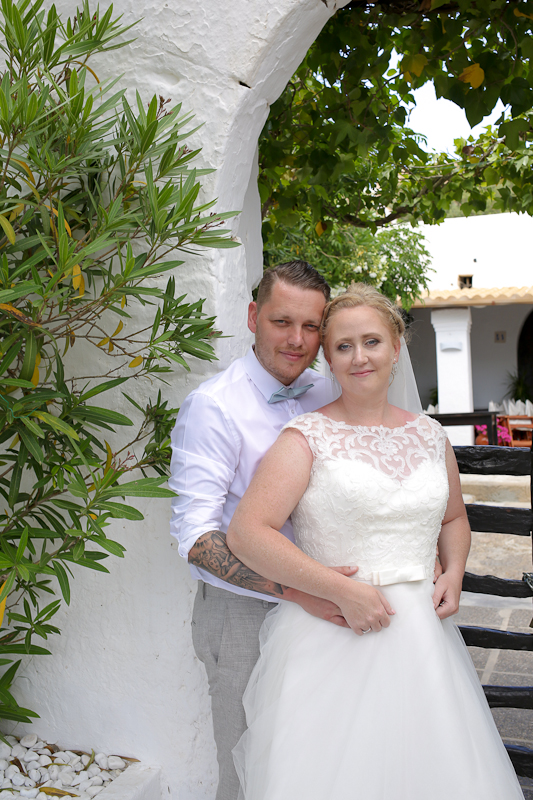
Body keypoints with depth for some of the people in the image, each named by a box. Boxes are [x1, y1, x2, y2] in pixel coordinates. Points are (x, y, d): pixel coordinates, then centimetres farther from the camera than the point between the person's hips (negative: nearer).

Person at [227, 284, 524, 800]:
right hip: (332, 637, -4)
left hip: (422, 636, 5)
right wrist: (343, 590, -18)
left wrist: (454, 572, 3)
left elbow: (453, 518, 24)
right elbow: (246, 533, -16)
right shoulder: (307, 437, -7)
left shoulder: (429, 434, 9)